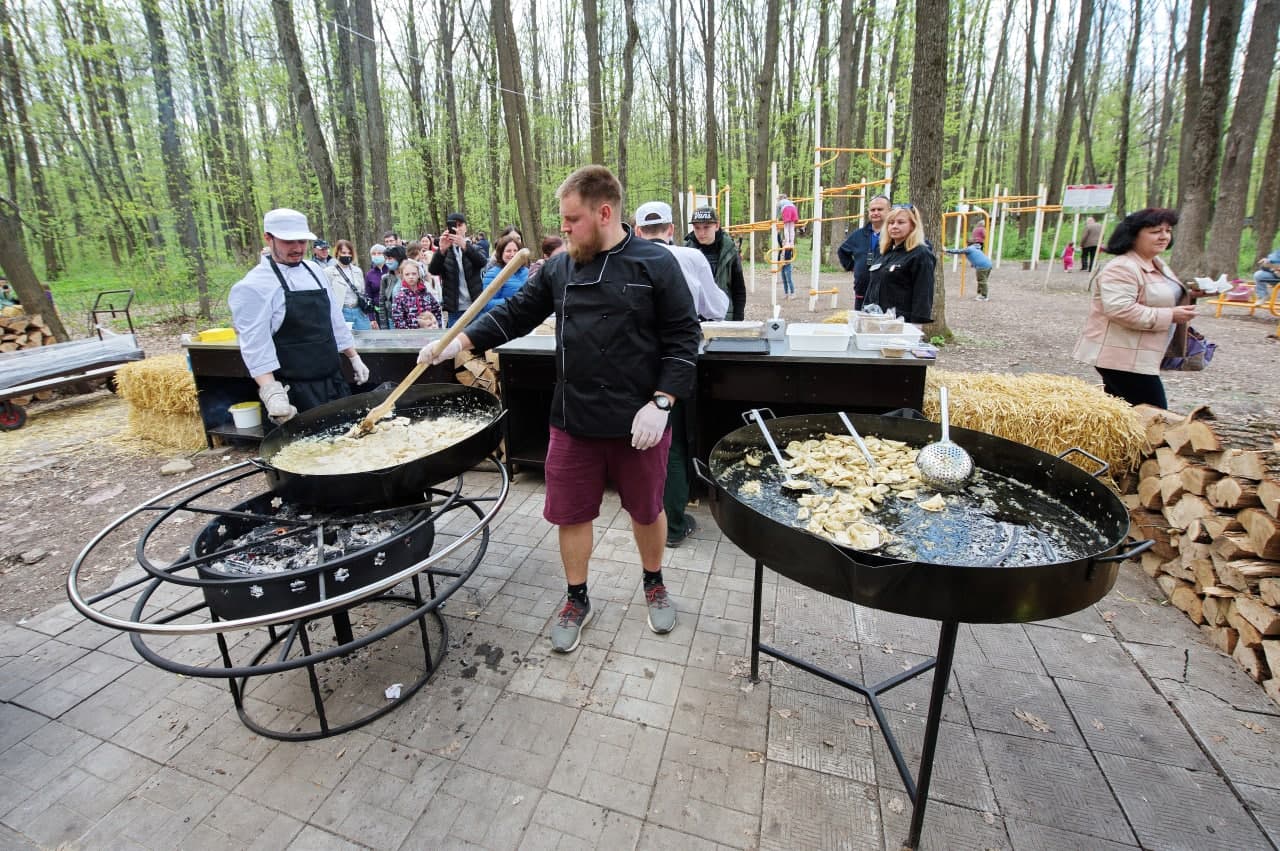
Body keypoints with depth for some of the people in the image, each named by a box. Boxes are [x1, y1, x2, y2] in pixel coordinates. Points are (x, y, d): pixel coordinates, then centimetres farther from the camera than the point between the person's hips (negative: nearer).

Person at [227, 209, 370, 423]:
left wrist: (354, 358, 15)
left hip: (334, 380, 6)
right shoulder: (254, 286, -11)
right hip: (295, 391, -6)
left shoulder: (314, 270, 9)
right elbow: (256, 344, -17)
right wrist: (272, 393, -28)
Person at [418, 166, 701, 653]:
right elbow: (516, 314, 11)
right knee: (570, 513, 11)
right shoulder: (559, 267, 4)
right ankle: (577, 602, 34)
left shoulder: (656, 264, -7)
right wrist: (460, 342, 2)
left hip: (638, 421, -3)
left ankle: (654, 586, 41)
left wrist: (661, 403, -16)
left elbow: (683, 338, -8)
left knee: (647, 508, 14)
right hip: (573, 421, 4)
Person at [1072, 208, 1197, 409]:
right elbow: (1120, 310, -28)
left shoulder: (1157, 264, 17)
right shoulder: (1121, 268, -17)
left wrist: (1187, 297, 12)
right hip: (1121, 356, -10)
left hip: (1136, 356, 10)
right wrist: (1170, 316, -22)